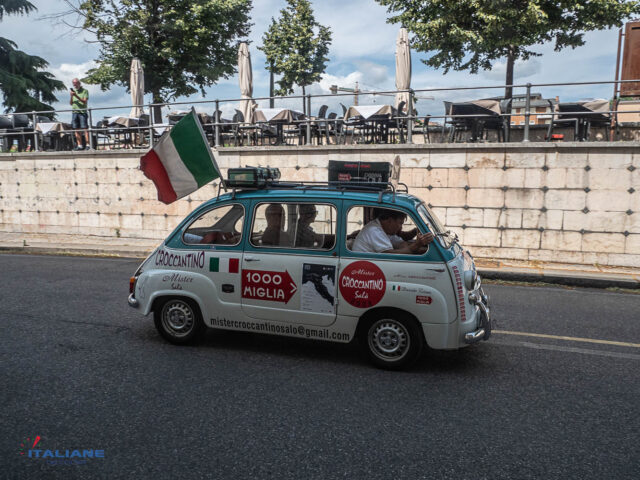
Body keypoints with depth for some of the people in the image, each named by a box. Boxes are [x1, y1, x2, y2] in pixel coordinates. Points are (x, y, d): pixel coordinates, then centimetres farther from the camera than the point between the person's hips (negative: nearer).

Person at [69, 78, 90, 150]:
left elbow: (85, 101, -9)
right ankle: (79, 145, 4)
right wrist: (71, 96, -3)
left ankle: (87, 145, -12)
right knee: (77, 129, 2)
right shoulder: (73, 91, 19)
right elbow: (71, 103, 14)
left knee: (85, 128, -11)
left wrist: (76, 96, -19)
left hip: (82, 112, -5)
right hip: (74, 112, 5)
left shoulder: (84, 91, 3)